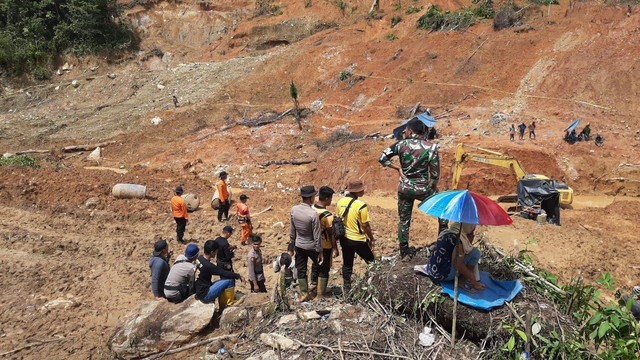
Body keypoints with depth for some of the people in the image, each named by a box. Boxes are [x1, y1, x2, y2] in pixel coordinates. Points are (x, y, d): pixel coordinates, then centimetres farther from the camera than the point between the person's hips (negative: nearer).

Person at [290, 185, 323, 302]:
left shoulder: (294, 210, -10)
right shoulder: (313, 214, -25)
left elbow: (292, 230, 2)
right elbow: (317, 236, -19)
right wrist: (320, 251, -8)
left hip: (299, 245, 5)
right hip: (311, 246, -5)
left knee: (301, 270, 14)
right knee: (319, 265, 21)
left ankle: (304, 293, 22)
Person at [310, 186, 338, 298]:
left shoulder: (311, 208, -8)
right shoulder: (328, 216, -28)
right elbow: (331, 234, -20)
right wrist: (335, 249, -9)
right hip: (325, 246, -6)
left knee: (315, 264, 24)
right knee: (324, 269, 10)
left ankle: (313, 285, 41)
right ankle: (320, 293, 21)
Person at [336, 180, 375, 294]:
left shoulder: (340, 202, -4)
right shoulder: (361, 205, -22)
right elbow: (365, 226, -15)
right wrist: (372, 239, -1)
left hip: (344, 239, 6)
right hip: (358, 240, -5)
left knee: (347, 264, 18)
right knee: (371, 261, 17)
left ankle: (346, 288, 28)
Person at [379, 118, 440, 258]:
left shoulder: (401, 144, -7)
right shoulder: (431, 147, -10)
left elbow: (382, 158, -8)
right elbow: (435, 173, -8)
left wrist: (398, 168, 2)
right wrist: (434, 187, 9)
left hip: (404, 189, 2)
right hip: (423, 189, -2)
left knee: (404, 220, 17)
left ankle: (404, 249, 27)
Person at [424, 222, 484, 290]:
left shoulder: (444, 233, 10)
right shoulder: (459, 238, -14)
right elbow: (458, 264, -21)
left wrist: (468, 241, 10)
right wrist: (472, 280, -10)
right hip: (444, 275, -9)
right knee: (475, 252, -3)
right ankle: (469, 282, 2)